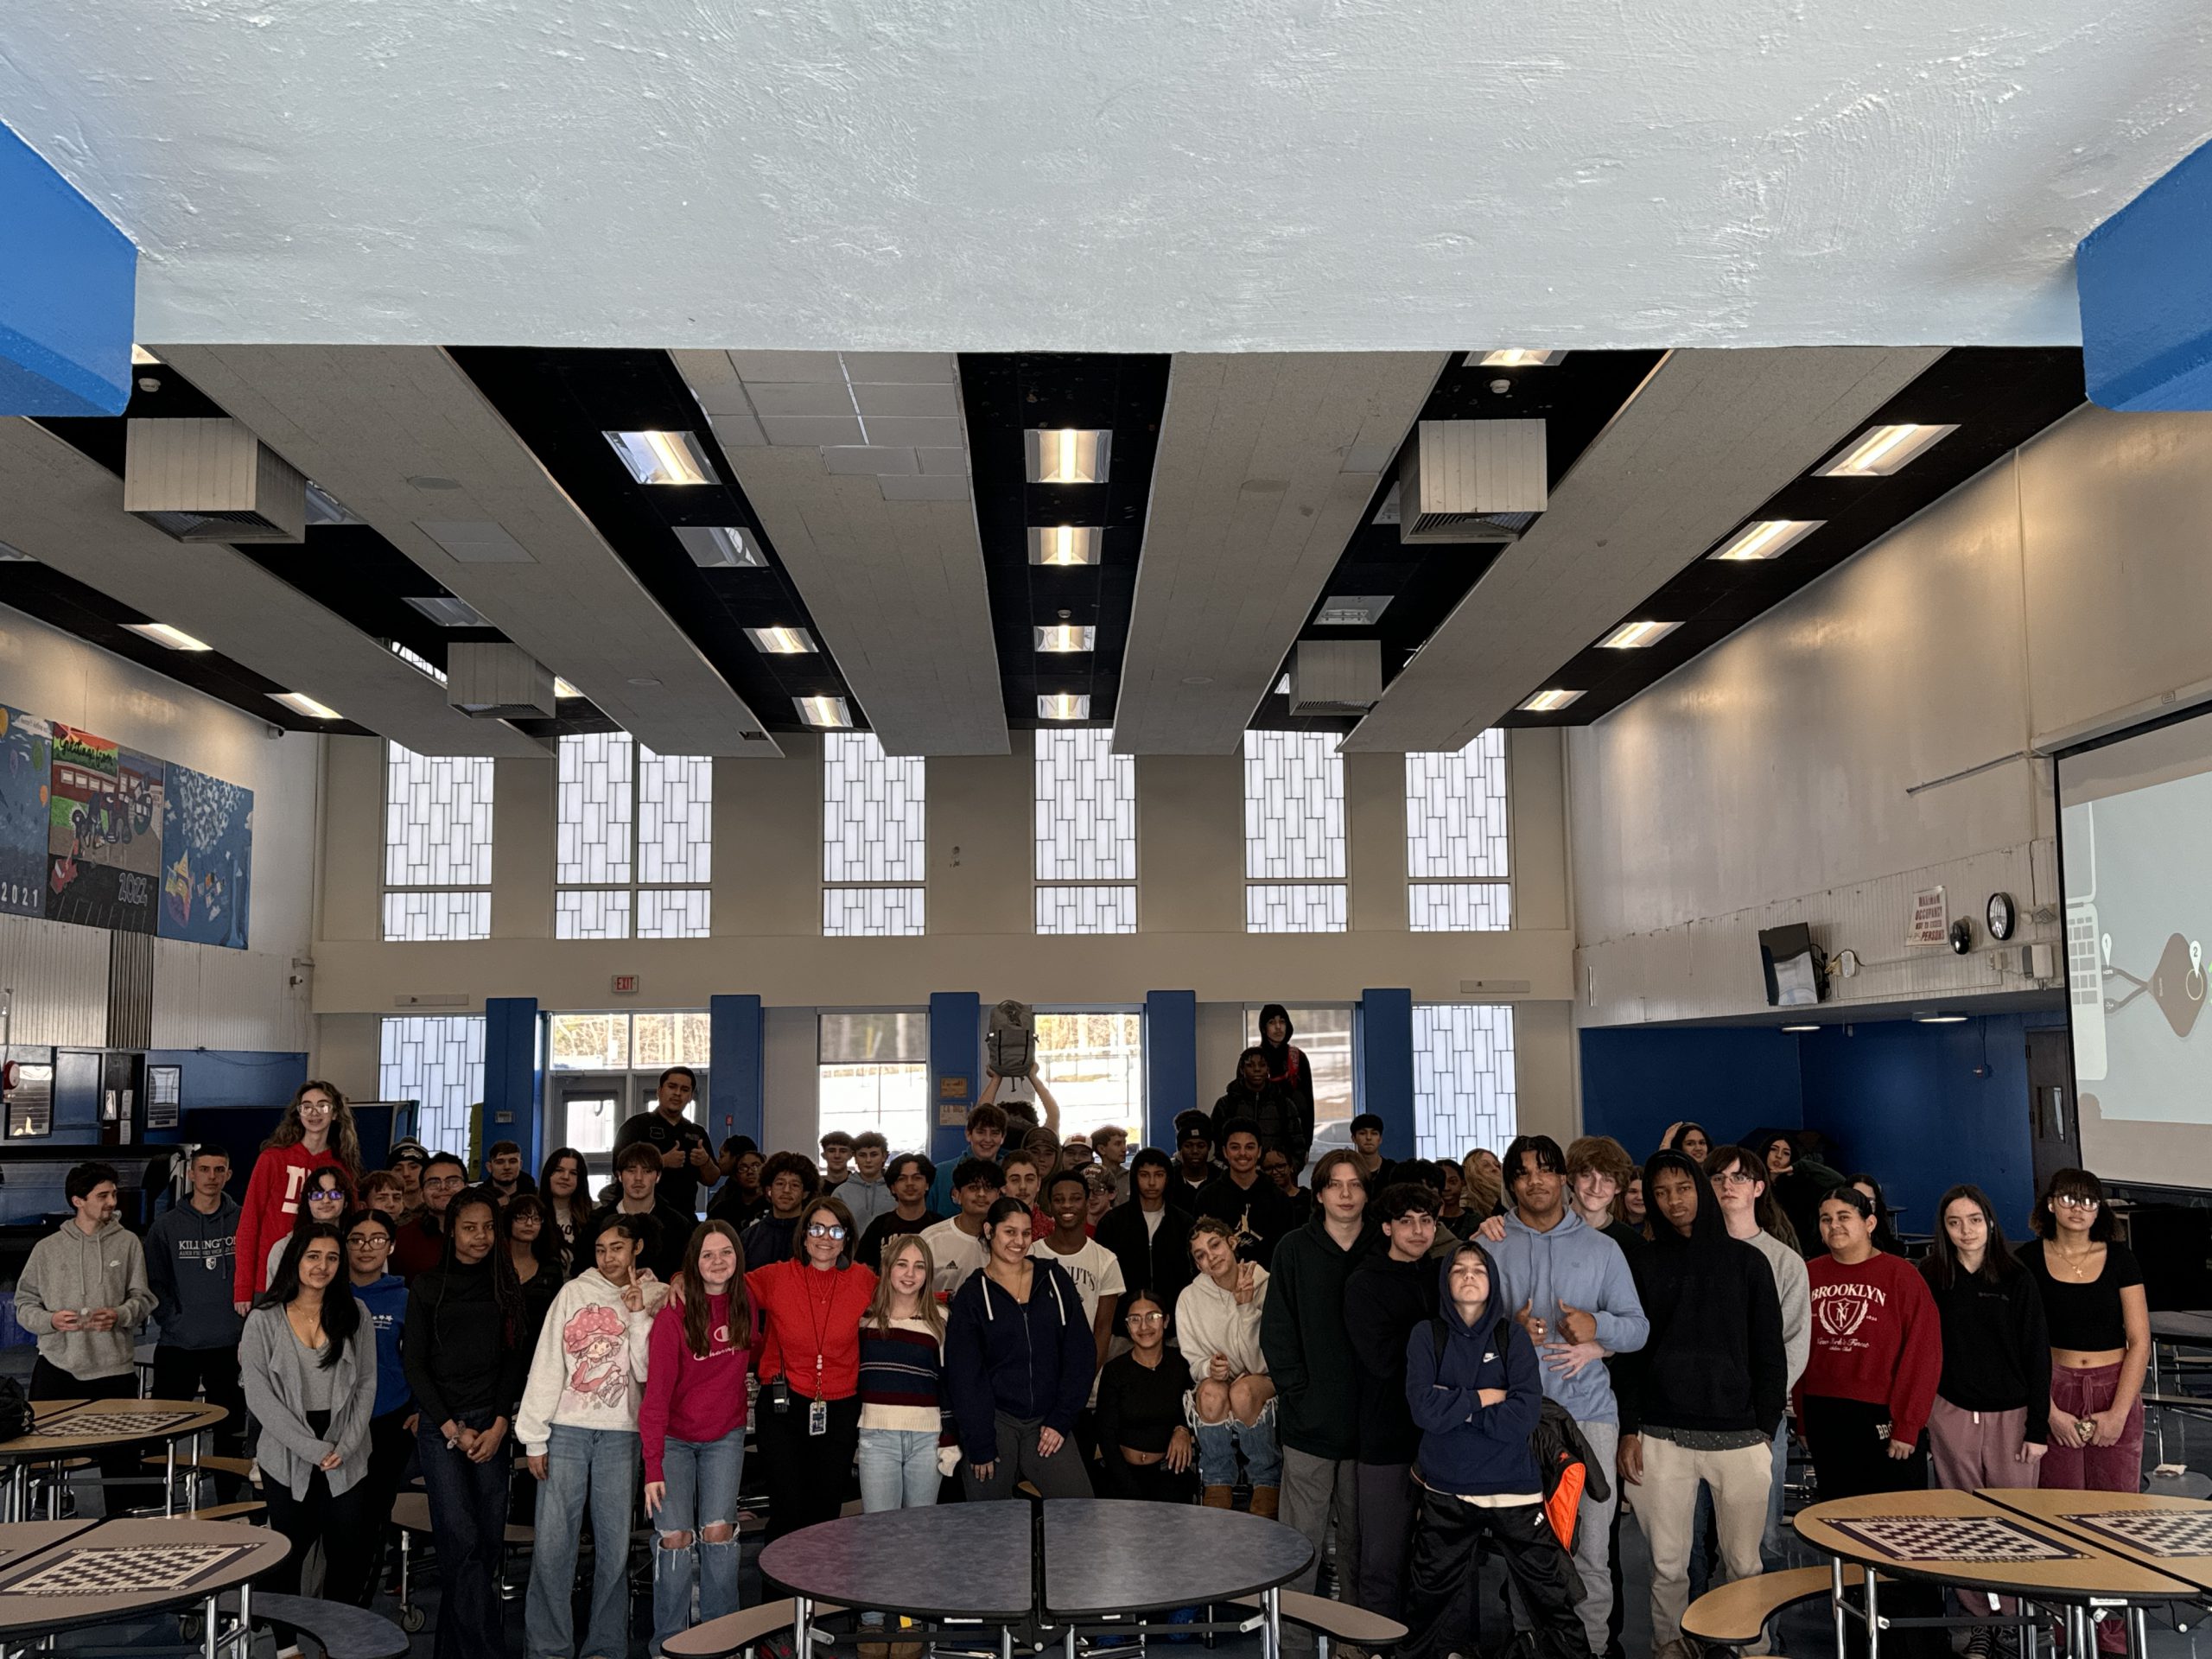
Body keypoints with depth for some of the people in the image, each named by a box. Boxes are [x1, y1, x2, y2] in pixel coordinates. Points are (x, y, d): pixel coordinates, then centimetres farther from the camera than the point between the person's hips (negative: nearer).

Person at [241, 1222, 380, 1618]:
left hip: (346, 1460, 2)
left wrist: (345, 1447, -7)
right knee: (287, 1552, 6)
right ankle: (284, 1641, 21)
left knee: (347, 1553, 3)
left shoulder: (354, 1316, 4)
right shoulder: (265, 1321, -3)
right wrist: (312, 1448, -12)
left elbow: (366, 1385, 5)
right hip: (286, 1459, -2)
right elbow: (259, 1396, -8)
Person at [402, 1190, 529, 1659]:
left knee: (489, 1540, 0)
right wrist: (452, 1429, -5)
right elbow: (414, 1364, 1)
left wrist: (499, 1426, -4)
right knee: (461, 1537, -13)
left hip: (491, 1426, 3)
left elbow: (515, 1360, 7)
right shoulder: (427, 1286, 3)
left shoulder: (506, 1286, 8)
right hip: (440, 1424, -2)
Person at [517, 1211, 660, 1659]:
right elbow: (547, 1364, 3)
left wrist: (638, 1315, -10)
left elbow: (646, 1372, -2)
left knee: (615, 1544, 3)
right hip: (566, 1431, 0)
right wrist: (534, 1436, -1)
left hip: (621, 1436, 0)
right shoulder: (574, 1292, 4)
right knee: (552, 1542, -2)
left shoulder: (655, 1300, 6)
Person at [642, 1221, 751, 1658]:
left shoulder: (745, 1302, -6)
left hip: (725, 1436, 3)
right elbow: (657, 1393, -19)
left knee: (719, 1531, -6)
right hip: (674, 1437, -3)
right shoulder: (674, 1313, -18)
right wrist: (653, 1466, -23)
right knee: (675, 1536, -10)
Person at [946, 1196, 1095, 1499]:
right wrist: (980, 1446, -7)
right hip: (993, 1421, -1)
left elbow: (1080, 1355, 6)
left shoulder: (1054, 1281, 7)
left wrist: (1061, 1420, -2)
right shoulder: (972, 1295, 2)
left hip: (1048, 1421, 1)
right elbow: (964, 1377, 0)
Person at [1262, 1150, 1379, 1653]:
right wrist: (1296, 1390, -9)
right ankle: (1295, 1642, 5)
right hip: (1310, 1418, -2)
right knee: (1303, 1537, -1)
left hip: (1367, 1420, 2)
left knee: (1359, 1537, 10)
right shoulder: (1295, 1251, 1)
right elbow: (1276, 1329, -1)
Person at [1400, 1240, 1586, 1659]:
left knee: (1552, 1598, 0)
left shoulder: (1513, 1337, 0)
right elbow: (1423, 1408, -13)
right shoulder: (1427, 1335, 0)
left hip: (1514, 1491, -1)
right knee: (1428, 1602, 12)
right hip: (1446, 1493, 1)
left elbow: (1524, 1416, -13)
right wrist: (1484, 1398, -9)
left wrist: (1452, 1405, -12)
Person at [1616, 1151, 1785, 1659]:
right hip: (1662, 1436, 0)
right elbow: (1628, 1352, 7)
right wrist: (1629, 1431, 0)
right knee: (1667, 1565, 3)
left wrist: (1766, 1430, 1)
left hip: (1739, 1435, 0)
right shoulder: (1641, 1264, 8)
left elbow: (1769, 1353, 7)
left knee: (1744, 1564, 2)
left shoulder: (1745, 1260, 7)